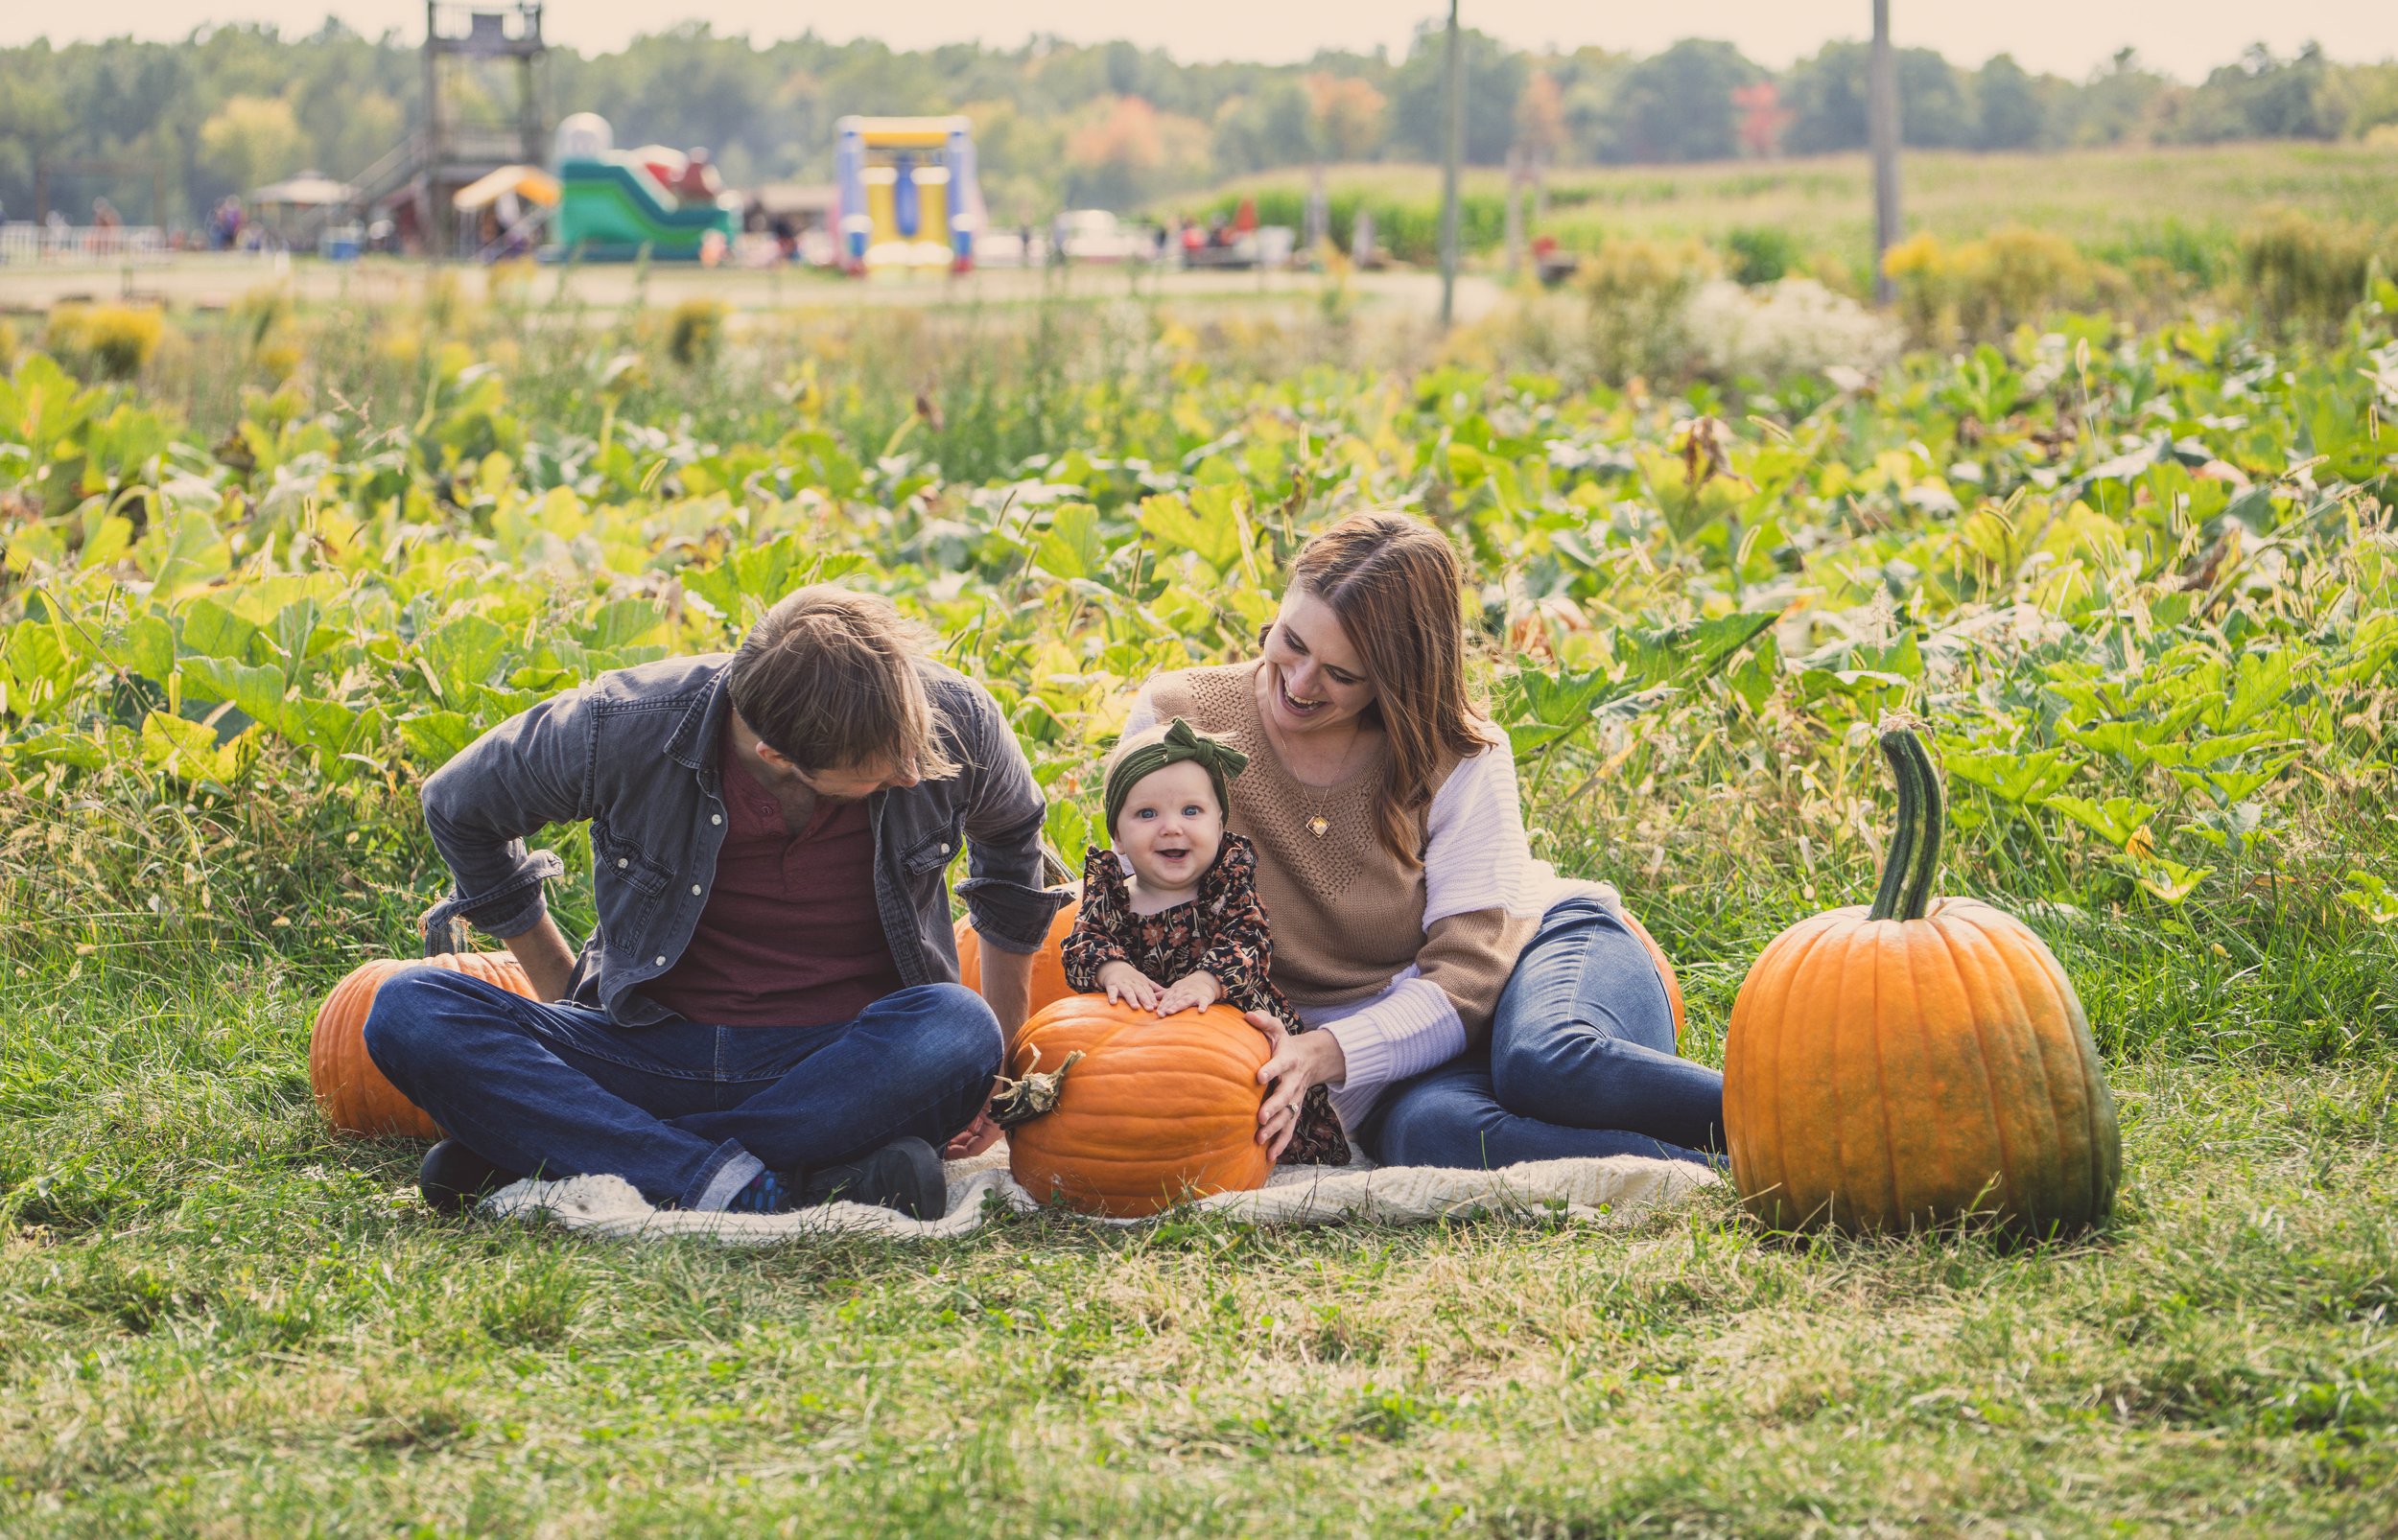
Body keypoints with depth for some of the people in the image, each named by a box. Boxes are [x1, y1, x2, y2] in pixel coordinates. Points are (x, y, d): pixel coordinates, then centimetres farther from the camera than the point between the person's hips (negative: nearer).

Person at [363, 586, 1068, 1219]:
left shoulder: (954, 720, -12)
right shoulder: (623, 728, -16)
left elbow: (1011, 833, 13)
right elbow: (457, 804, 5)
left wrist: (1000, 1053, 16)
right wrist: (564, 999, 8)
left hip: (846, 1065, 0)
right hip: (657, 1054, 0)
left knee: (956, 1030, -37)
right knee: (408, 1012, -24)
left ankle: (556, 1156, -29)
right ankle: (738, 1188, -37)